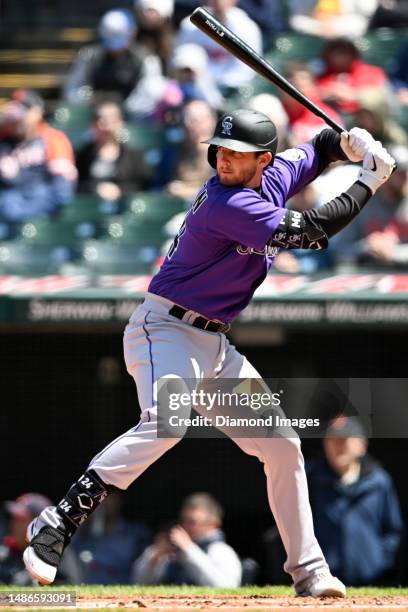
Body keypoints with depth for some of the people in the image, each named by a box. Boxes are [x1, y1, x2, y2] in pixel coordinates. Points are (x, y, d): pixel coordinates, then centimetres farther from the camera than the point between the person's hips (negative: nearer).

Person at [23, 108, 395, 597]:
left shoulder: (275, 177, 5)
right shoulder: (227, 203, -21)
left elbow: (317, 149, 25)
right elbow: (310, 233, -22)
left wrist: (351, 143, 2)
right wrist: (369, 182, -13)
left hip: (214, 345, 9)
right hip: (165, 331, -9)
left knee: (283, 446, 8)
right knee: (166, 423, -34)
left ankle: (308, 571, 17)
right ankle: (57, 525, -35)